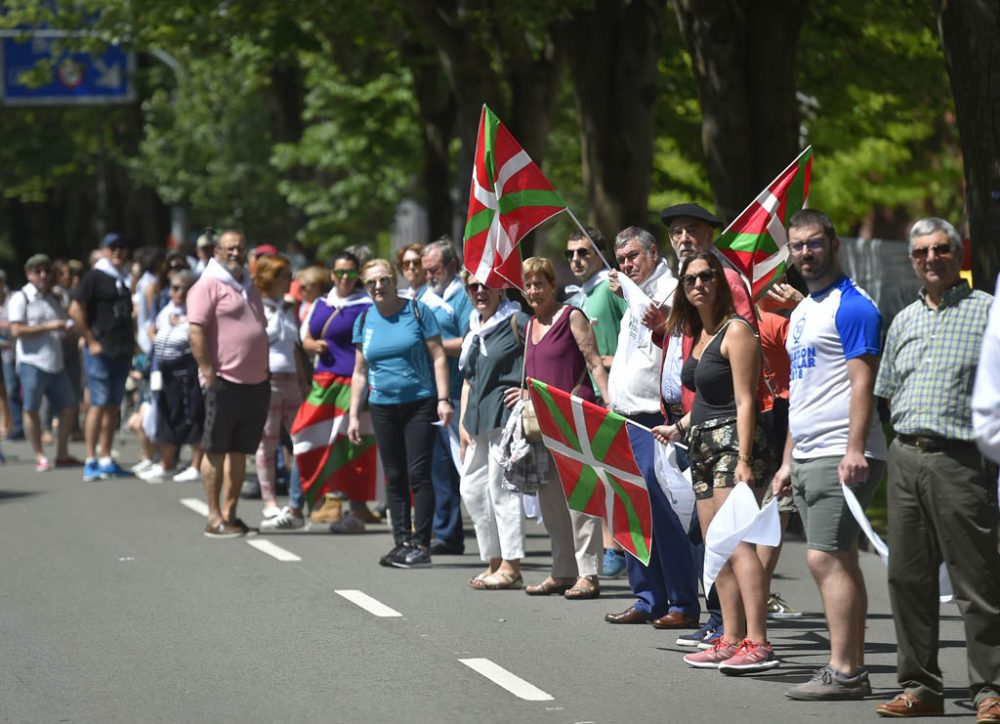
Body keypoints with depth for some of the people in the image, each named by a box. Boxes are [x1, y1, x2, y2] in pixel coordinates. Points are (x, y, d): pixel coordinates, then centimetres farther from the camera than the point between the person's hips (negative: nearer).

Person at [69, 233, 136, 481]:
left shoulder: (124, 280, 17)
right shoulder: (94, 277, -5)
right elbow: (75, 310, -12)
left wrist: (131, 342, 14)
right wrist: (91, 341, -13)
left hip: (122, 353, 7)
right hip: (100, 351, -7)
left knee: (113, 406, 8)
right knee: (99, 404, -9)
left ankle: (106, 460, 13)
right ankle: (91, 462, -7)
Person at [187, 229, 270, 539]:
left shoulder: (248, 287, 20)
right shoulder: (209, 285, -6)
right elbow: (196, 330, -14)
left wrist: (264, 370, 20)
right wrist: (208, 371, -18)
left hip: (256, 383, 8)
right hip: (225, 382, -8)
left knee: (240, 450, 10)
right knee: (216, 450, -3)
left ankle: (230, 512, 15)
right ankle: (214, 517, -1)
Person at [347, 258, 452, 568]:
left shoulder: (417, 311, -2)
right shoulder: (364, 321, 10)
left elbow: (438, 357, -2)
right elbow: (360, 371, 15)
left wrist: (443, 398, -11)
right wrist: (354, 415, 11)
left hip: (420, 404, -4)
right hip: (383, 408, 4)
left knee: (418, 475, -8)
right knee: (395, 478, 6)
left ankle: (421, 544, -5)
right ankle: (402, 542, 12)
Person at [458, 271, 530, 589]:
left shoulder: (516, 322, -8)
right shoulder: (473, 329, 17)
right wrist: (463, 422, 15)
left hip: (507, 416, -9)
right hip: (479, 419, 9)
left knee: (500, 488, -8)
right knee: (472, 488, 10)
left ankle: (510, 567, -2)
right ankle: (494, 561, 19)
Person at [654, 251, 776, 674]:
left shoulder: (736, 330, -10)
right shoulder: (698, 335, 17)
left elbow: (744, 401, -16)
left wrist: (743, 459, -21)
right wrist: (678, 427, 20)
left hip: (732, 440, -10)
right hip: (704, 445, 10)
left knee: (737, 543, -18)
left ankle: (758, 643, -24)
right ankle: (731, 640, 11)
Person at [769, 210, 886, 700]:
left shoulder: (852, 306, -8)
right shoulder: (802, 311, 20)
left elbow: (862, 382, -16)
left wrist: (854, 450, -25)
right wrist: (788, 461, 21)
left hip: (841, 457, -9)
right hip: (809, 457, 9)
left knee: (825, 559, -13)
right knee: (840, 561, 9)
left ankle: (843, 672, -12)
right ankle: (853, 669, 10)